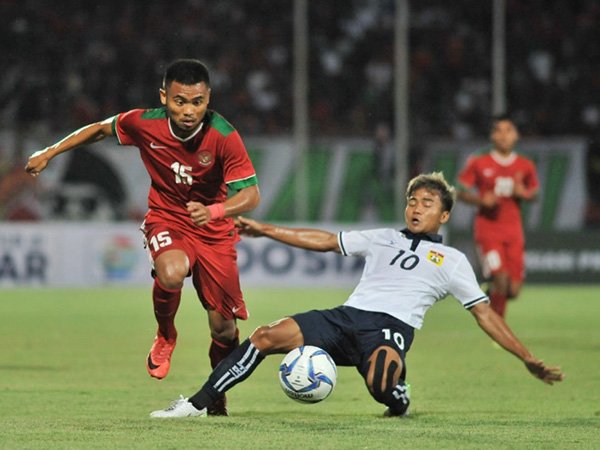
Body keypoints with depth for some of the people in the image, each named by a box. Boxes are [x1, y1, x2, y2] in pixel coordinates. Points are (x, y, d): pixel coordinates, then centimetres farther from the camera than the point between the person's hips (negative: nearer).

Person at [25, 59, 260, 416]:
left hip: (214, 229, 0)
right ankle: (165, 336, -3)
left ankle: (217, 397, 29)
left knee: (224, 328, -1)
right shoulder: (145, 124, -16)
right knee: (171, 273, -36)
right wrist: (50, 153, 6)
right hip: (166, 219, 0)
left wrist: (214, 211, -45)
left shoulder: (223, 137, -23)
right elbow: (102, 128, 5)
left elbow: (251, 194, -26)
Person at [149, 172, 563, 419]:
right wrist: (265, 230, 21)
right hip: (346, 317, 4)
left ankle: (399, 400, 0)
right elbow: (326, 241, 25)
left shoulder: (452, 261, 15)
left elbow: (485, 314, 13)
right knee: (267, 336, -18)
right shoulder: (383, 239, 25)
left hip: (390, 327, -4)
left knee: (380, 383, -39)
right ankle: (198, 403, -14)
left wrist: (528, 359, 5)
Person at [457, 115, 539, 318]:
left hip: (514, 231, 3)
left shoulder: (525, 166, 5)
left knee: (513, 290, -1)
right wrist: (481, 200, -15)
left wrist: (524, 193, -6)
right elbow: (461, 192, 3)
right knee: (501, 279, -19)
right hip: (488, 229, -3)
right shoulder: (478, 164, -2)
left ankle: (491, 295, 34)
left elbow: (533, 194, 17)